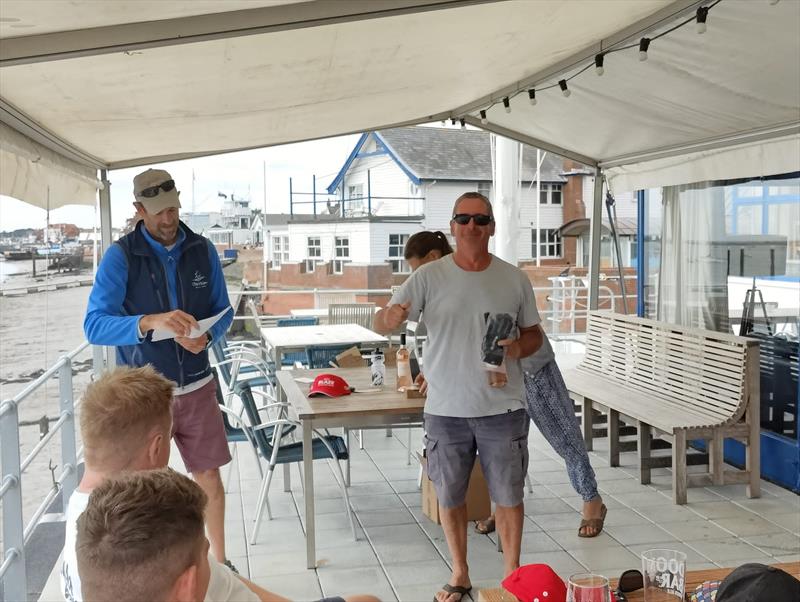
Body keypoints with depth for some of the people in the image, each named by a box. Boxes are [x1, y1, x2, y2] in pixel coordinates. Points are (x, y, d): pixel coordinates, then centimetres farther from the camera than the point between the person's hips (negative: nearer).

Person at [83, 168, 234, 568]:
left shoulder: (203, 250, -1)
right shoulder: (120, 256, -12)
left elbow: (223, 311, 6)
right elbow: (94, 326, -18)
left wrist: (206, 337, -16)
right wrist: (151, 321, -35)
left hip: (196, 386, 3)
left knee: (209, 476, 12)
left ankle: (219, 561, 30)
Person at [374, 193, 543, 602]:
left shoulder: (513, 278, 2)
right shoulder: (429, 277, -3)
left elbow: (534, 334, 11)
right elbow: (382, 324, -9)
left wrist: (519, 347, -12)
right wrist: (390, 318, -34)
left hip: (502, 408, 1)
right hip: (446, 410, 0)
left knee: (508, 495, 9)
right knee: (450, 496, 11)